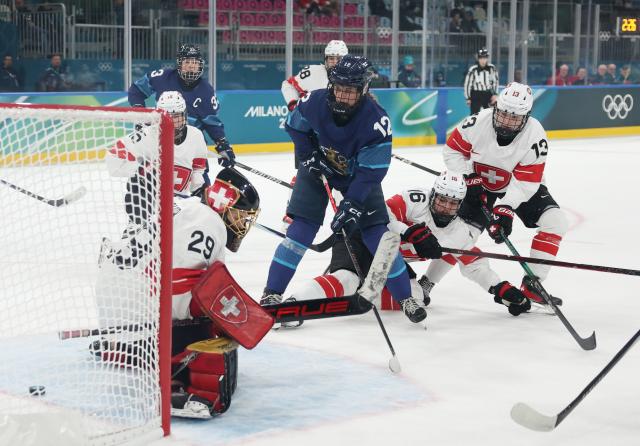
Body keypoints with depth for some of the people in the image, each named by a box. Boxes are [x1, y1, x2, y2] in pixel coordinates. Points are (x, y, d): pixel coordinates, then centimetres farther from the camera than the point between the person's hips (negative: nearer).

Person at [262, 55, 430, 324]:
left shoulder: (377, 121, -32)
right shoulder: (315, 102, -25)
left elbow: (370, 172, -30)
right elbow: (294, 125, -2)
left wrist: (352, 206, -36)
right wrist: (309, 155, -13)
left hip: (358, 175, -1)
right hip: (318, 168, 1)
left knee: (377, 233, -6)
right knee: (302, 228, -11)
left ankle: (405, 297, 7)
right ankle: (272, 293, -3)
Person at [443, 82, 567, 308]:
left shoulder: (535, 135, -26)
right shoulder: (478, 122, -25)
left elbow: (526, 181, -24)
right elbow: (453, 151, -10)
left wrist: (506, 209, -33)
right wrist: (470, 177, -18)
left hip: (519, 187, 1)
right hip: (480, 185, -1)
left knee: (555, 221, -15)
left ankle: (532, 284, -8)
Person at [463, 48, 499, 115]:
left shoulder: (492, 68, -7)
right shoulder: (473, 70, -14)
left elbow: (495, 81, 5)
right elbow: (467, 83, -6)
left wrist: (495, 94, 0)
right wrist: (468, 98, -4)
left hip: (488, 94, 3)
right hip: (476, 95, -3)